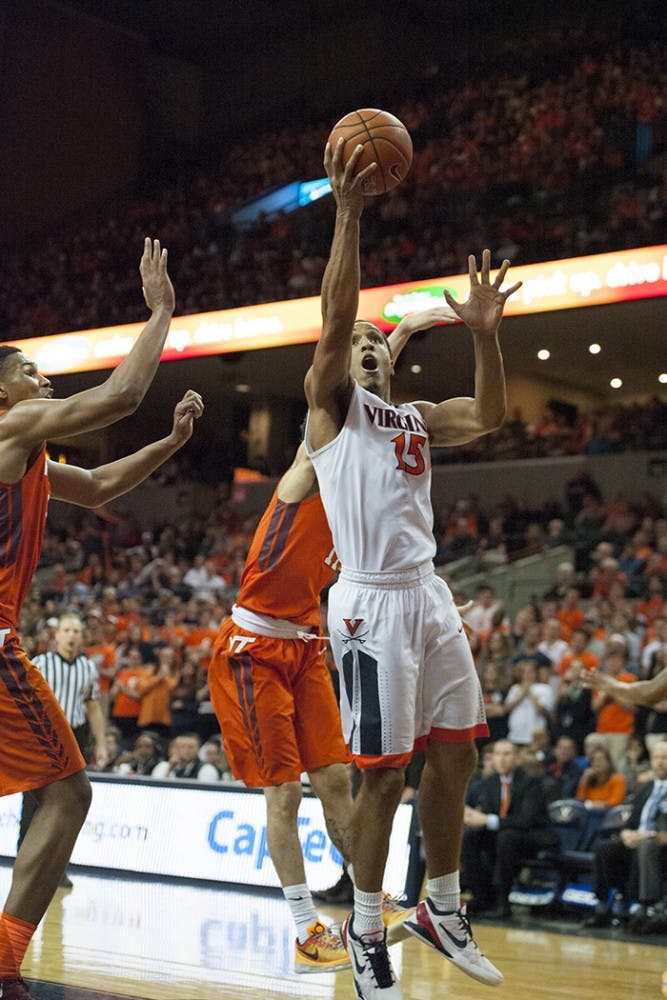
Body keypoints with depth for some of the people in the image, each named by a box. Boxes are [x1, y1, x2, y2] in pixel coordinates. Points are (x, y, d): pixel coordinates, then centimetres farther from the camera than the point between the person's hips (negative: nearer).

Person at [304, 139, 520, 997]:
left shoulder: (417, 419, 20)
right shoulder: (333, 402, 2)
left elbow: (489, 416, 4)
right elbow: (332, 319, -15)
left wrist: (484, 336, -10)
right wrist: (348, 216, -26)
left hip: (429, 595, 7)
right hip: (372, 603, -6)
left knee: (454, 756, 9)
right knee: (382, 773, -4)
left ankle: (442, 911, 25)